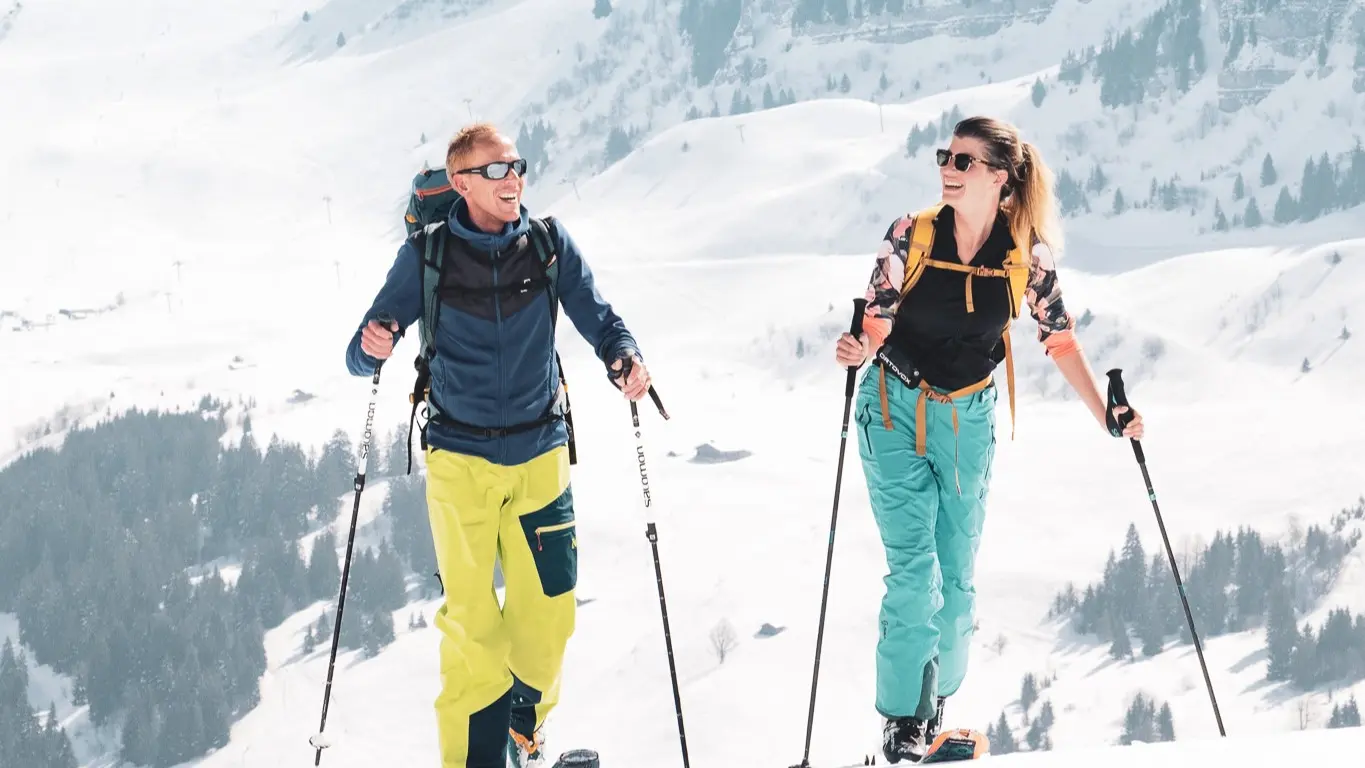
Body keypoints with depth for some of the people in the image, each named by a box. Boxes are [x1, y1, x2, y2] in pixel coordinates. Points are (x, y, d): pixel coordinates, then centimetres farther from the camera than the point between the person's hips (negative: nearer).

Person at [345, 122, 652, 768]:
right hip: (460, 461, -2)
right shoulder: (427, 255, -8)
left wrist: (623, 357, -24)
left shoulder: (548, 244, -3)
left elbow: (598, 320, -2)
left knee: (548, 613, 3)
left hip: (540, 454, 2)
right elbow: (362, 356, -7)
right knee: (471, 622, -3)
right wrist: (373, 347, -31)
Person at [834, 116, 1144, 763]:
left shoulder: (1026, 254, -8)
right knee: (914, 570, -12)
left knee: (957, 576, 6)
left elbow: (1060, 340, 3)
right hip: (896, 412, -2)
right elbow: (876, 323, -12)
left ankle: (936, 705, 24)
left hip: (968, 419, 2)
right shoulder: (911, 237, -13)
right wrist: (858, 350, -34)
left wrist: (1105, 415, -1)